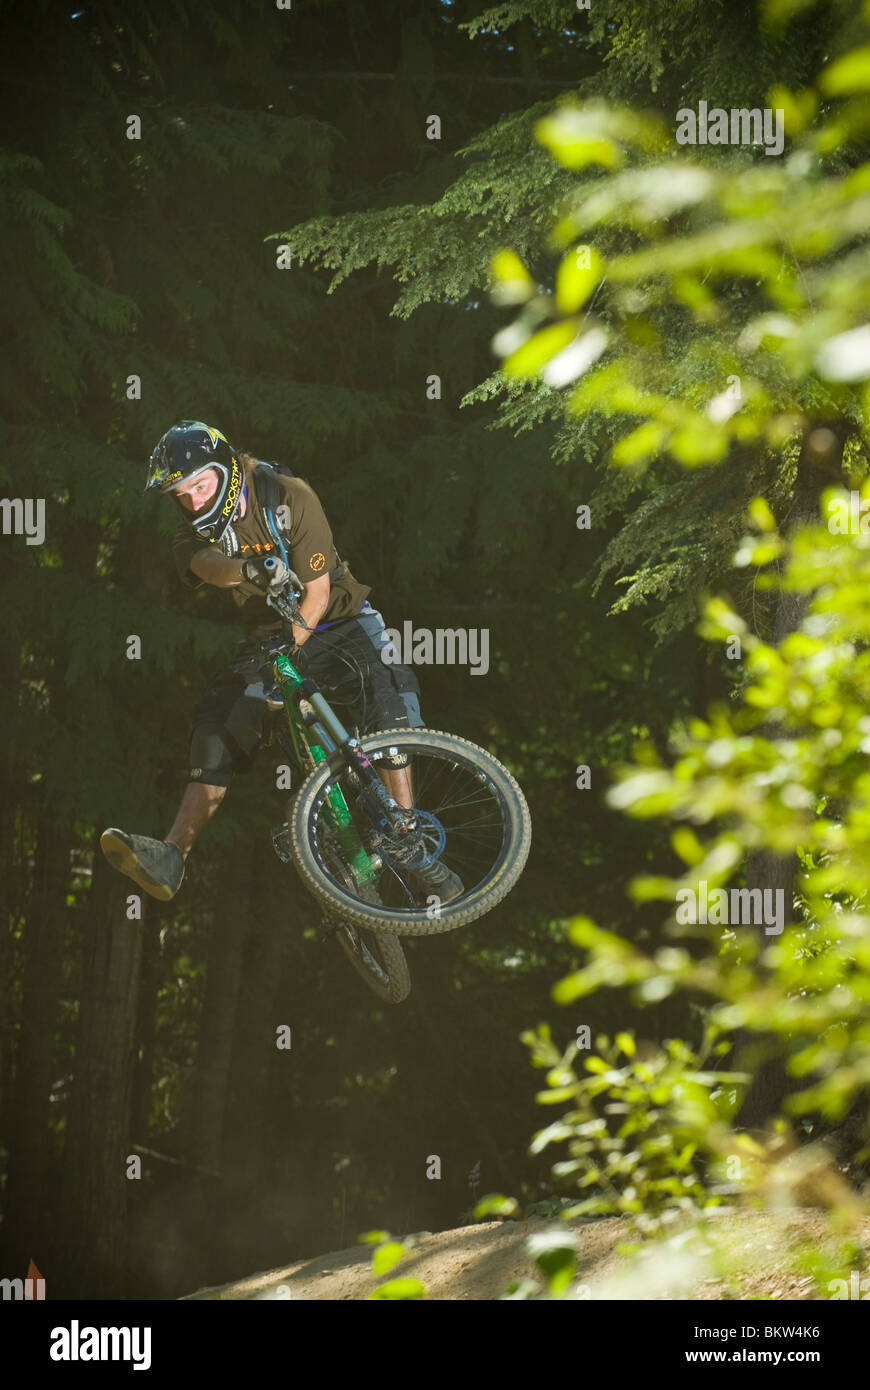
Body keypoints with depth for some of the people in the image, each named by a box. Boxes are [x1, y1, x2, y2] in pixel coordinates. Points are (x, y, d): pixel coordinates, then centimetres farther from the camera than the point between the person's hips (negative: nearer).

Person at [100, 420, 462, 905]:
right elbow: (208, 565, -32)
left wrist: (284, 652, -29)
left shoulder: (290, 498, -18)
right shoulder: (196, 530, -6)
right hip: (267, 637, 4)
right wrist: (249, 569, -54)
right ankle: (171, 858, -21)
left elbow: (318, 595, -20)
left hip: (336, 624, -4)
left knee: (388, 701, -28)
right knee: (218, 727, -13)